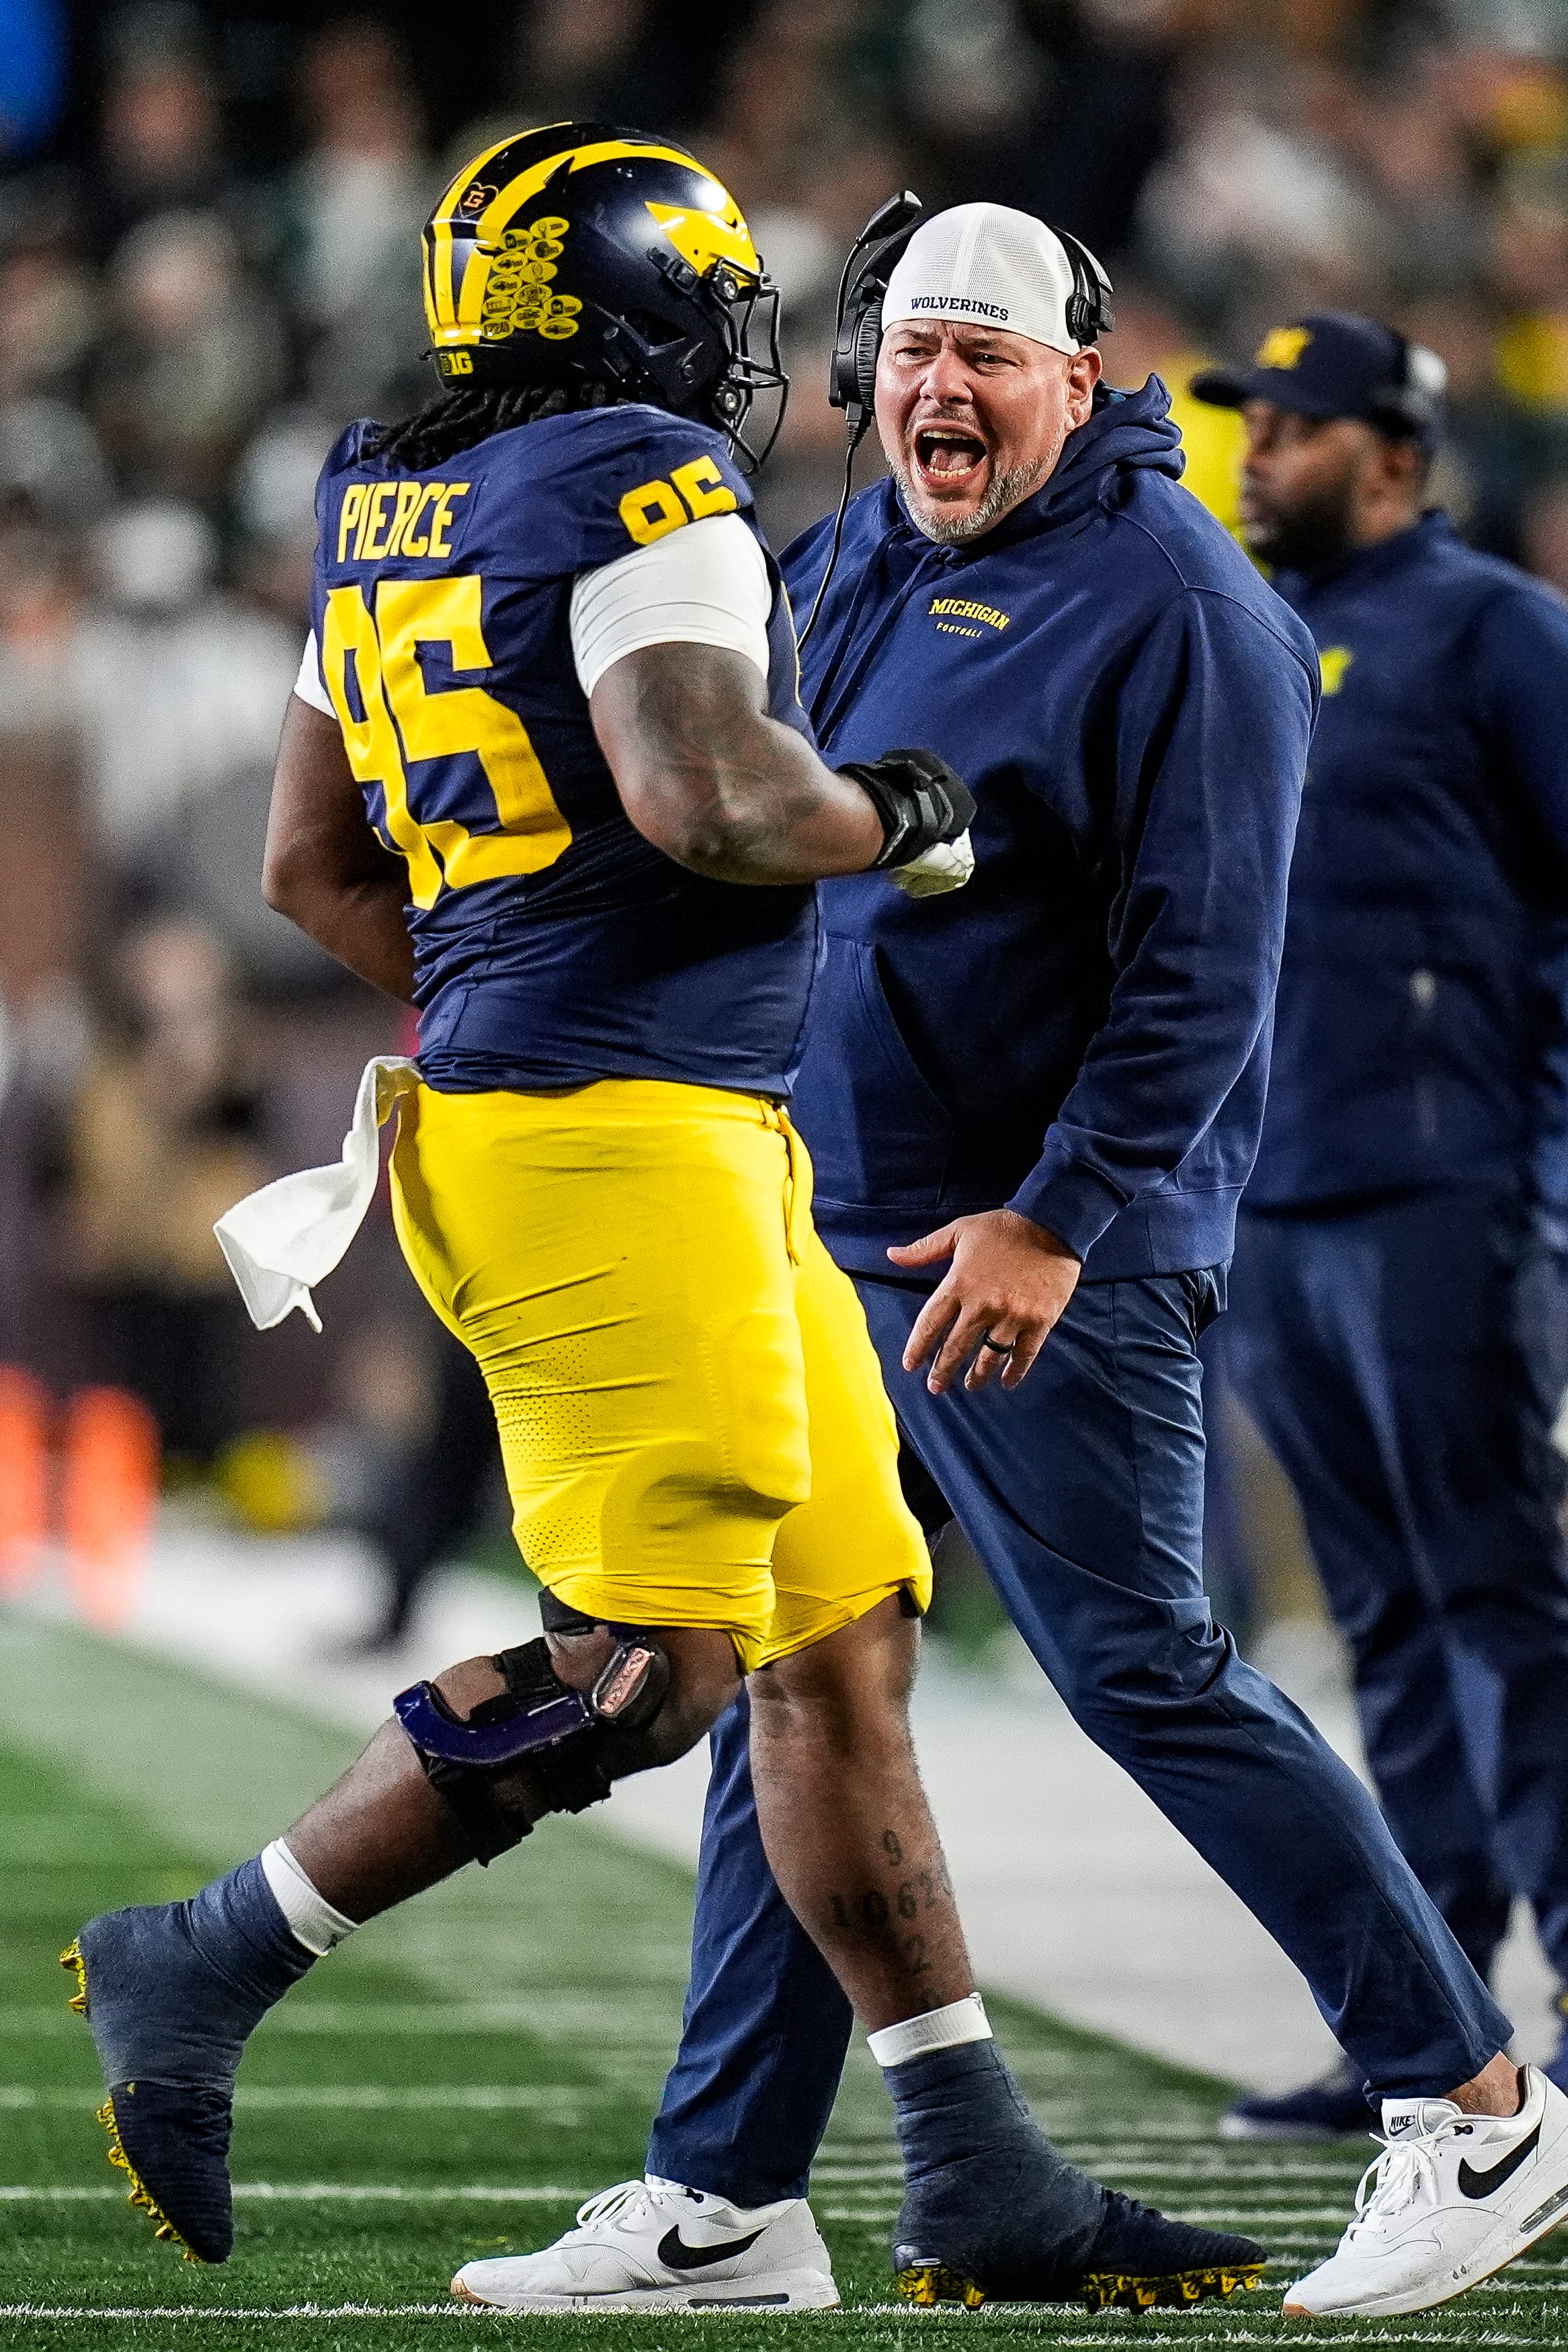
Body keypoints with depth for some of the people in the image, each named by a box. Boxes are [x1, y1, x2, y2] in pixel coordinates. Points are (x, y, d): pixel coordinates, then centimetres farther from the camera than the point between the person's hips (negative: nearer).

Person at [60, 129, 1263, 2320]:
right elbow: (704, 798, -24)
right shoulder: (642, 492, -10)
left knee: (844, 1642, 8)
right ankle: (198, 1973, 3)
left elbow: (308, 867, 22)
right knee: (643, 1672, -8)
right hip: (624, 1145, -10)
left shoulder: (390, 513, 17)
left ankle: (981, 2189, 8)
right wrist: (902, 813, -5)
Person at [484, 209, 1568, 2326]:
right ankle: (723, 2201, 14)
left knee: (1145, 1677, -6)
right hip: (822, 1228, 8)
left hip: (1041, 1260, -8)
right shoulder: (851, 569, 12)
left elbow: (1199, 969, -17)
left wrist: (1057, 1221, -21)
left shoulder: (1172, 604, -13)